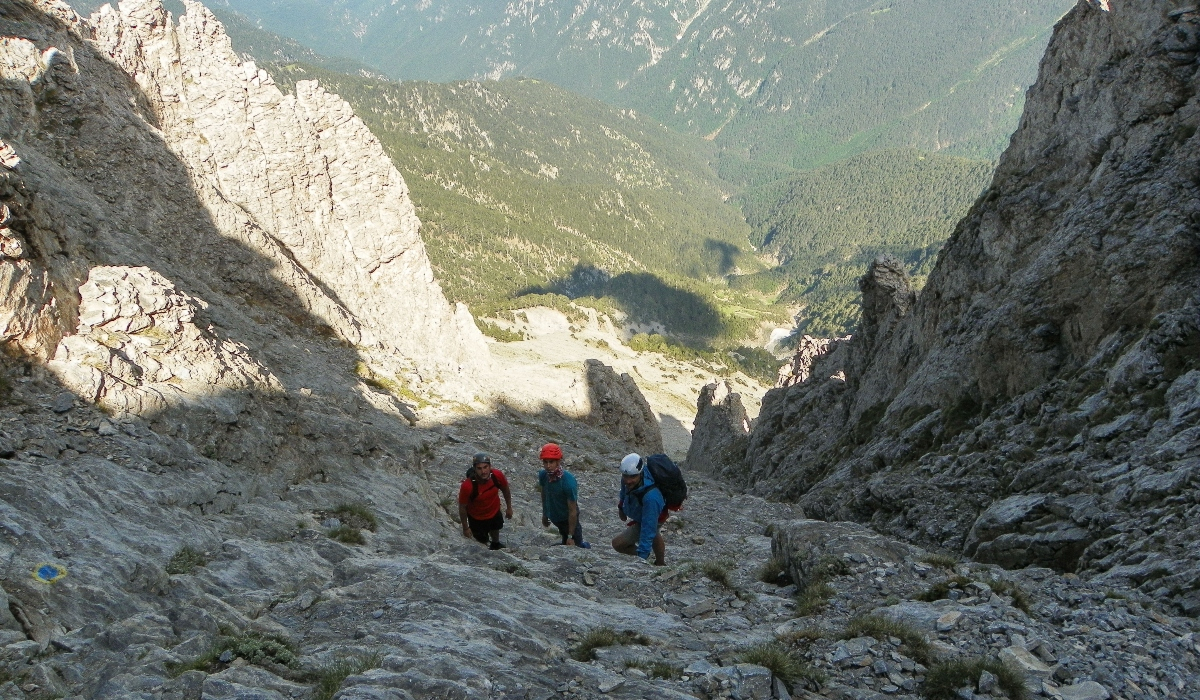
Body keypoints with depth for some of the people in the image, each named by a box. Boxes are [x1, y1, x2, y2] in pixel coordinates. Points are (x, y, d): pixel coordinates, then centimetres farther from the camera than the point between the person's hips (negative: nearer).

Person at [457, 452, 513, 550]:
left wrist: (509, 508, 5)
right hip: (477, 518, -4)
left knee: (495, 530, 34)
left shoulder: (497, 476, -31)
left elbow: (505, 490, -8)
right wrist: (465, 528, -11)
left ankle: (495, 544, 66)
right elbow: (462, 507, -23)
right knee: (482, 540, 16)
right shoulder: (467, 486, -40)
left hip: (494, 512, 4)